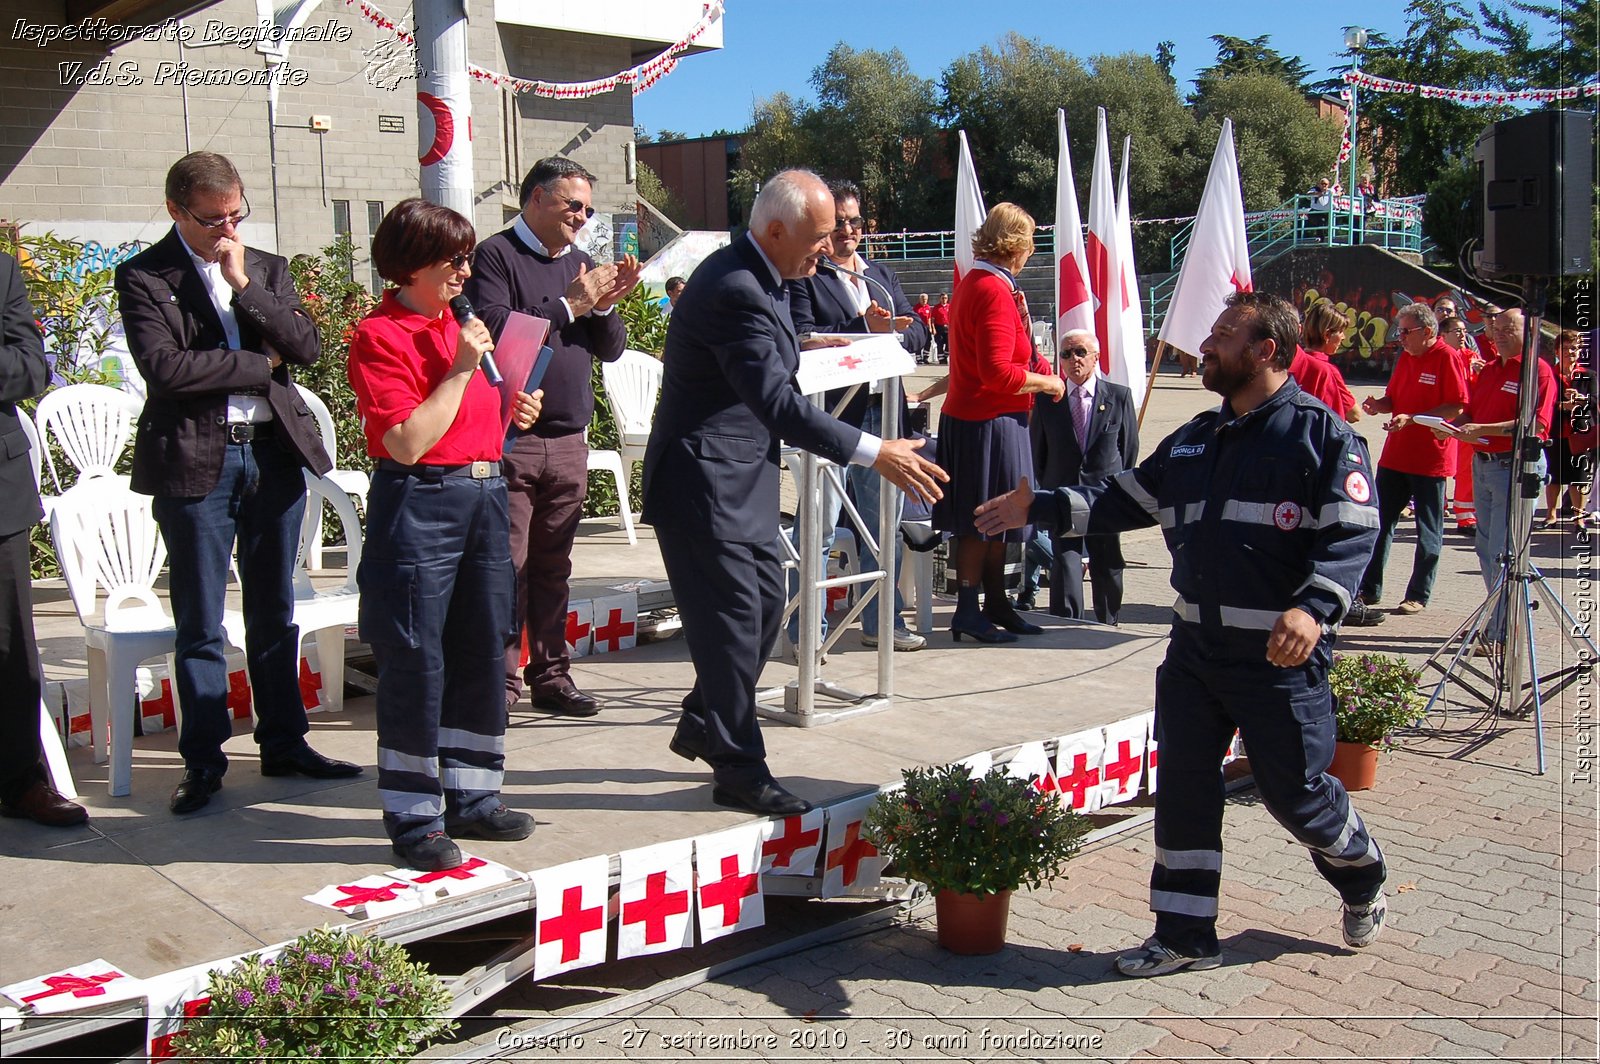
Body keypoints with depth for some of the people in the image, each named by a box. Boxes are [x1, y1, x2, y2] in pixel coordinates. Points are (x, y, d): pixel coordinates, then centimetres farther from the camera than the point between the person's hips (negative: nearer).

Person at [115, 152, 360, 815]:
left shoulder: (267, 270, 12)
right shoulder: (143, 277, -2)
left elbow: (307, 346, -1)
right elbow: (164, 367, -15)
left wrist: (242, 284, -9)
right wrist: (259, 364, -7)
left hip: (275, 454, 4)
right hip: (196, 462, -4)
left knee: (275, 614, 13)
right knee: (200, 624, 4)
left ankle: (284, 743, 24)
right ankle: (203, 761, 15)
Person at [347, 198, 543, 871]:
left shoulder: (459, 328, 15)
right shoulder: (379, 337, -9)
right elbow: (407, 443, -19)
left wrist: (513, 411, 7)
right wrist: (461, 369, -16)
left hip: (484, 498, 8)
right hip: (418, 506, -8)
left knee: (482, 652, 12)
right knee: (416, 663, -1)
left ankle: (471, 798, 25)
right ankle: (414, 819, 10)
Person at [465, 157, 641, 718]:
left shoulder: (580, 263, 17)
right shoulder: (496, 256, -2)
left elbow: (611, 349, 16)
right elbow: (493, 329, -18)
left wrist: (606, 305, -3)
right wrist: (569, 306, -14)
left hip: (569, 441, 6)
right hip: (508, 438, -6)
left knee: (553, 566, 10)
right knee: (507, 565, -5)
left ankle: (551, 675, 17)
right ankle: (500, 682, 2)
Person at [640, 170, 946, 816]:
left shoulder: (759, 279, 8)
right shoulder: (735, 291, -24)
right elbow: (777, 403, -31)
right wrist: (874, 454, -31)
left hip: (742, 477, 10)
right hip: (705, 481, -10)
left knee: (766, 603, 15)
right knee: (733, 617, -3)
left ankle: (701, 727, 32)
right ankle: (739, 770, 10)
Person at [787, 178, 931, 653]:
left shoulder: (882, 275, 18)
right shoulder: (804, 277, -3)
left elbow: (917, 330, 11)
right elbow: (803, 338, -16)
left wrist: (888, 333, -10)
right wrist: (865, 330, -21)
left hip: (882, 412, 7)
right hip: (829, 414, -7)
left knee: (886, 525, 13)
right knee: (819, 527, -2)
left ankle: (882, 622, 26)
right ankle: (806, 631, 7)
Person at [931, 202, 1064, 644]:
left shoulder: (971, 283, 14)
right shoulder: (996, 291, -18)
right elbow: (998, 371, -24)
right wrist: (1047, 383, -12)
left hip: (968, 416, 10)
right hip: (989, 423, -10)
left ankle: (996, 604, 23)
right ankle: (968, 611, 4)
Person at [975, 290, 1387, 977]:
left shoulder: (1321, 433, -7)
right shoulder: (1192, 442, 14)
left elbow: (1353, 534, -15)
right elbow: (1125, 502, 18)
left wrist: (1314, 608, -30)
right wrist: (1040, 508, 10)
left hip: (1282, 658, -6)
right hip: (1194, 650, 6)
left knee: (1295, 792, 6)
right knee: (1182, 790, 6)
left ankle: (1362, 880, 38)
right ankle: (1184, 935, 19)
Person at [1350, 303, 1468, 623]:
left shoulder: (1447, 357, -11)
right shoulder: (1405, 358, 12)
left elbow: (1457, 407, -16)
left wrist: (1412, 419, -22)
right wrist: (1378, 405, -3)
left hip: (1431, 459, -7)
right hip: (1395, 456, 7)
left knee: (1428, 531, 5)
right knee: (1379, 522, 7)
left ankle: (1418, 595, 13)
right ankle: (1369, 590, 14)